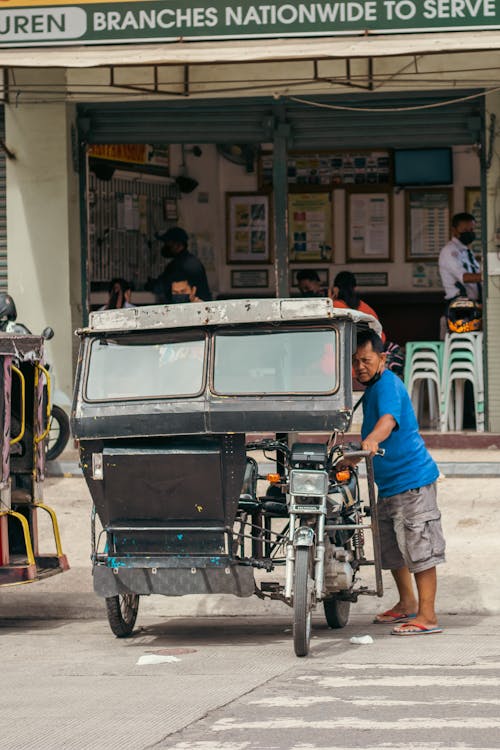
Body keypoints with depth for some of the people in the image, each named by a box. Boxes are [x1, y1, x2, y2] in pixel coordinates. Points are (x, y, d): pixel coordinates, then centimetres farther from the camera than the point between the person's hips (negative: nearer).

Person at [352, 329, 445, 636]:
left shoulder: (388, 385, -17)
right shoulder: (372, 387, 14)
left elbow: (388, 419, -38)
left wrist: (372, 440, -57)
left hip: (412, 478, -11)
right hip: (389, 483, 11)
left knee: (419, 548, -9)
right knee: (392, 547, 19)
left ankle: (427, 616, -8)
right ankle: (407, 604, 34)